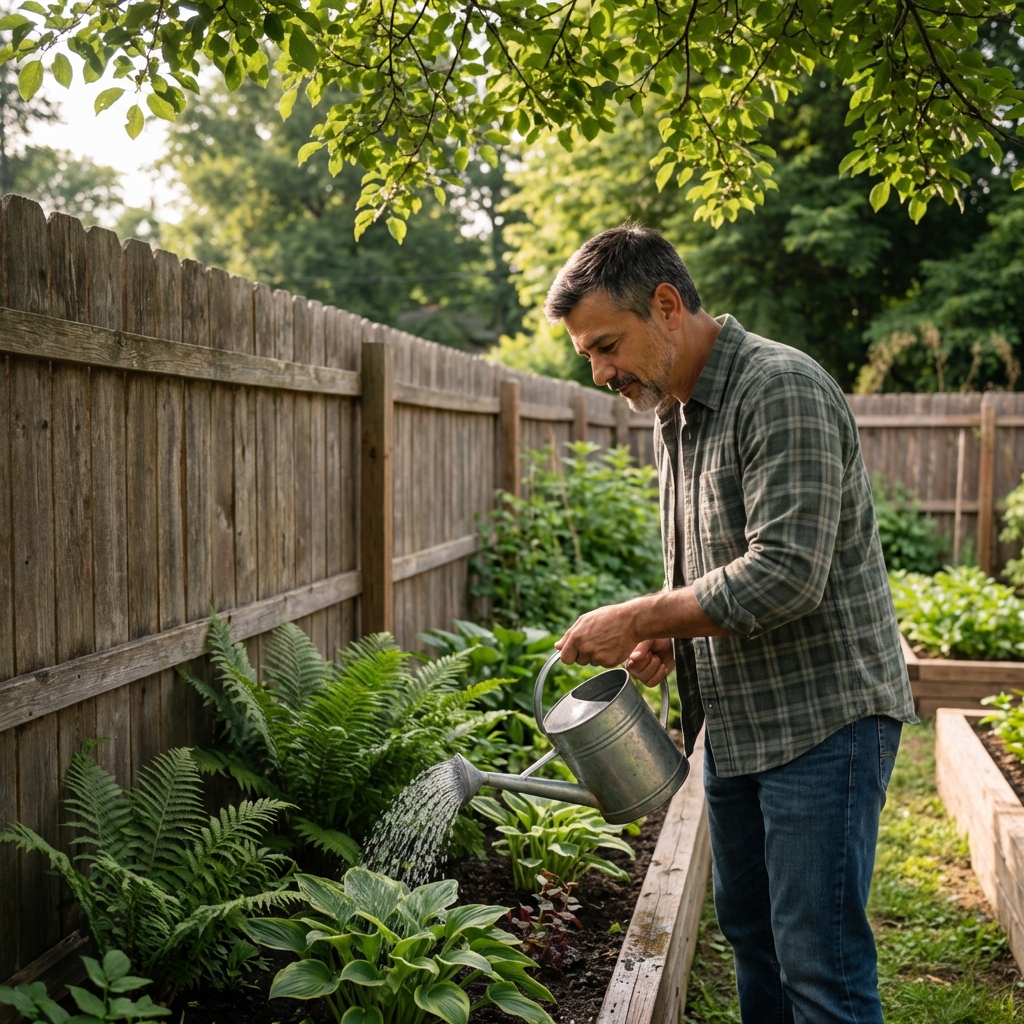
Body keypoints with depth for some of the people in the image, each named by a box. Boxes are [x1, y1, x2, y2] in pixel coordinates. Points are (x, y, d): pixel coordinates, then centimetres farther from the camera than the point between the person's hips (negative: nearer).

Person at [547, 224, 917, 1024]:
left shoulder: (782, 392, -18)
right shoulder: (675, 412, 11)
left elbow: (785, 575, -27)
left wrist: (637, 618, -19)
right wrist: (665, 635, 0)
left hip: (821, 717, -9)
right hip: (737, 721, 9)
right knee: (750, 931, 18)